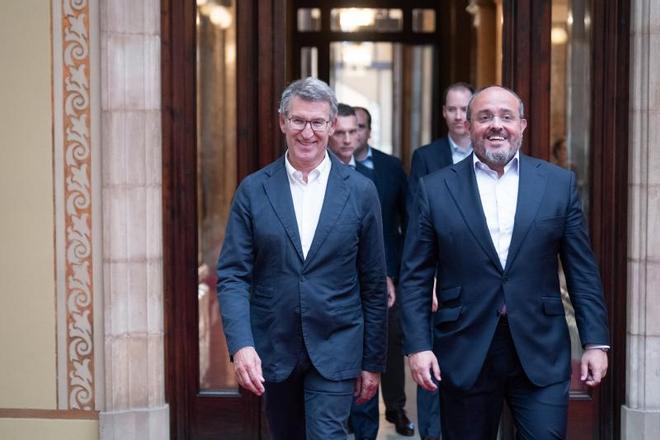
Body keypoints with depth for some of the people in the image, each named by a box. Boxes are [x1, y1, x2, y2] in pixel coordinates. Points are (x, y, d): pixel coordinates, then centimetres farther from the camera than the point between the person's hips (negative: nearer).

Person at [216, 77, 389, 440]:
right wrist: (241, 345, -20)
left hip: (334, 350, -1)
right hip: (272, 350, 2)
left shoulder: (360, 191, -2)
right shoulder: (253, 190, -1)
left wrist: (373, 362, 4)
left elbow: (374, 285, 2)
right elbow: (233, 275, -5)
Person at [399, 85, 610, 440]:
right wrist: (418, 345, -7)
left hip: (542, 355, 0)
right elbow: (415, 278, 2)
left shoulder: (559, 183, 4)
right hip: (465, 354, 0)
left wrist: (595, 342, 1)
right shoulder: (435, 190, 2)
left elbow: (582, 272, 5)